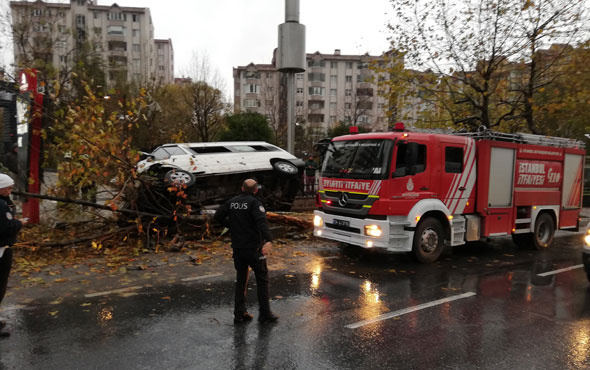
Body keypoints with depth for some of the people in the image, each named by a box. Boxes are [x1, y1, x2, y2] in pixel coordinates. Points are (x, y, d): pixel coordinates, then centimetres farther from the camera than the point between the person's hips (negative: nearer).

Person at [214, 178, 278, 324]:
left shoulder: (232, 202, 6)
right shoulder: (254, 203, -12)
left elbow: (217, 216, 9)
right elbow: (262, 221, -27)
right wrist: (269, 240, -39)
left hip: (237, 247, 6)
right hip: (253, 247, -5)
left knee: (241, 280, 16)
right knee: (262, 279, 6)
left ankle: (239, 313, 18)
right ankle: (265, 313, 8)